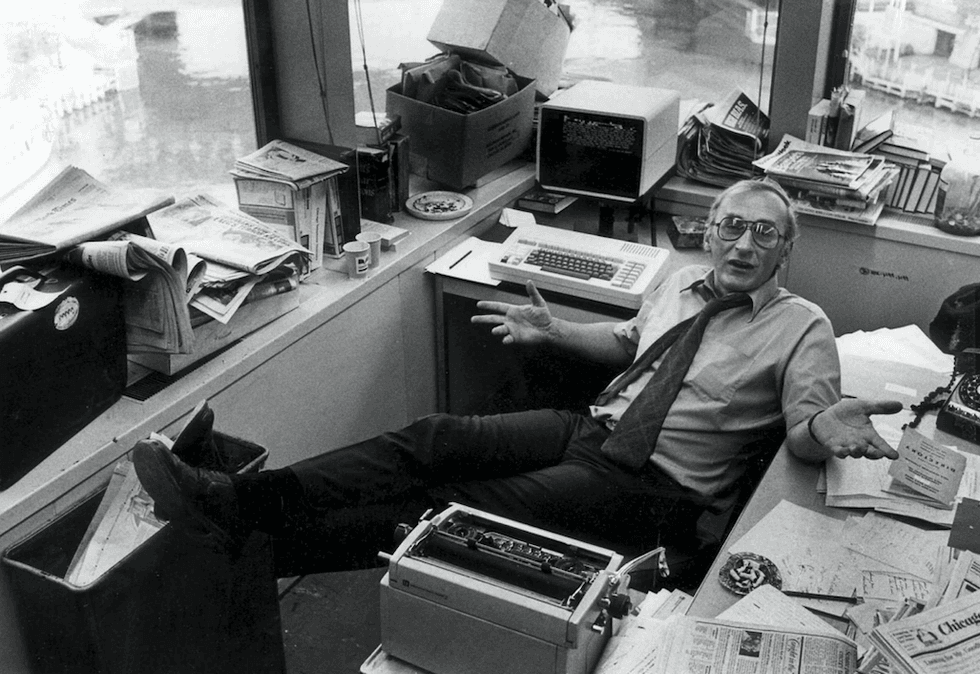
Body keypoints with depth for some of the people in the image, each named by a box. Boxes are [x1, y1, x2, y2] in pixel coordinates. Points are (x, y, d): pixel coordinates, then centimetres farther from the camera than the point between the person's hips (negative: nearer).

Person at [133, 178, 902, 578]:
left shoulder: (802, 326, -3)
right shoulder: (682, 282, 15)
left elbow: (804, 430, -12)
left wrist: (830, 426, -35)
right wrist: (554, 330, 17)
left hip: (652, 485, -6)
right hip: (592, 427, 6)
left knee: (465, 506, -21)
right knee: (435, 439, -15)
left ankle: (259, 545, -24)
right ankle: (233, 499, -21)